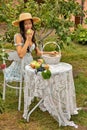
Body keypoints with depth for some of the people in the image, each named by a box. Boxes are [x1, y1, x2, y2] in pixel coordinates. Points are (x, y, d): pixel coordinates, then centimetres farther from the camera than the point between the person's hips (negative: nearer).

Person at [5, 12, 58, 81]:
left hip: (30, 64, 7)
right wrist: (28, 39, -20)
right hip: (21, 66, -7)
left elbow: (38, 52, 15)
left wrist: (50, 53, 4)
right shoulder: (18, 36, -12)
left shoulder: (32, 36, 8)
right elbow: (21, 55, -24)